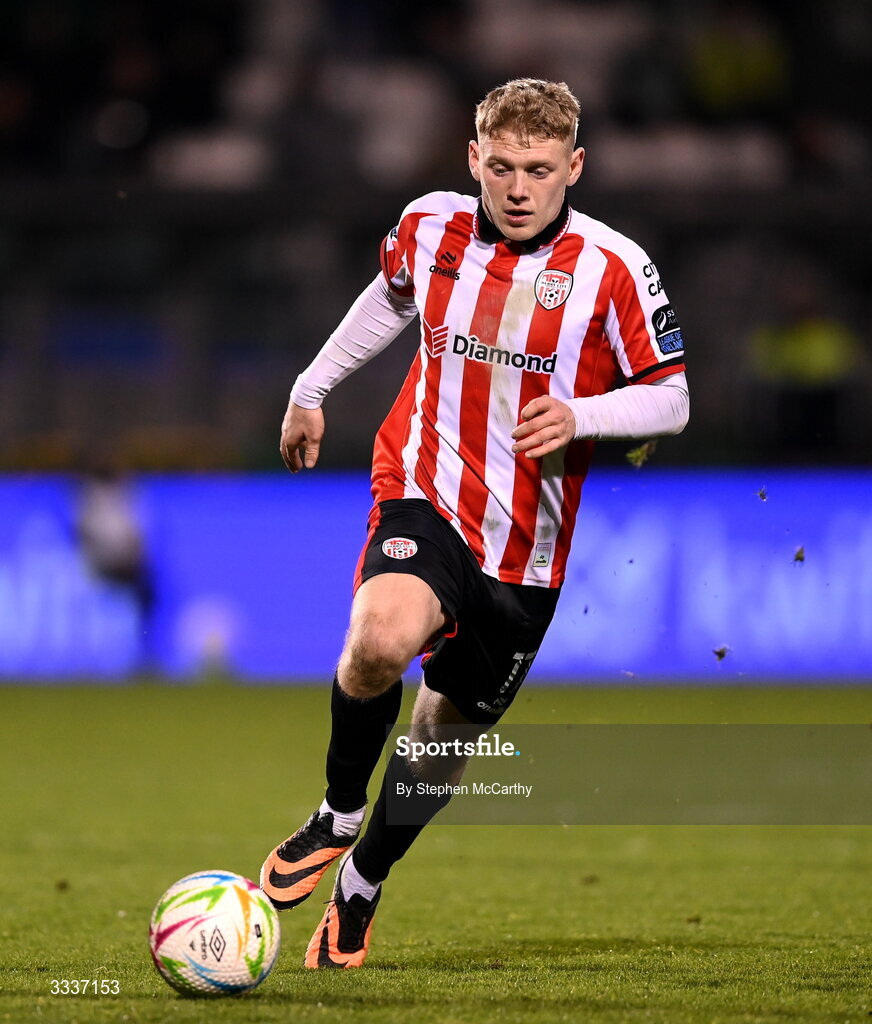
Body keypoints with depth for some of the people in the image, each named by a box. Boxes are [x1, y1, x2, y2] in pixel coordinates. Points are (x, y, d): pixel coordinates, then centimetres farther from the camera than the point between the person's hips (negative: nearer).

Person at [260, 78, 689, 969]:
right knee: (381, 641, -32)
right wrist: (312, 389, 31)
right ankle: (337, 817, -4)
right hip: (425, 496, 0)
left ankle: (361, 885, 38)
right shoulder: (430, 227, -2)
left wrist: (578, 415, -23)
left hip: (529, 545, 1)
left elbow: (670, 400, -4)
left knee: (447, 735, 11)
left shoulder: (613, 268, -10)